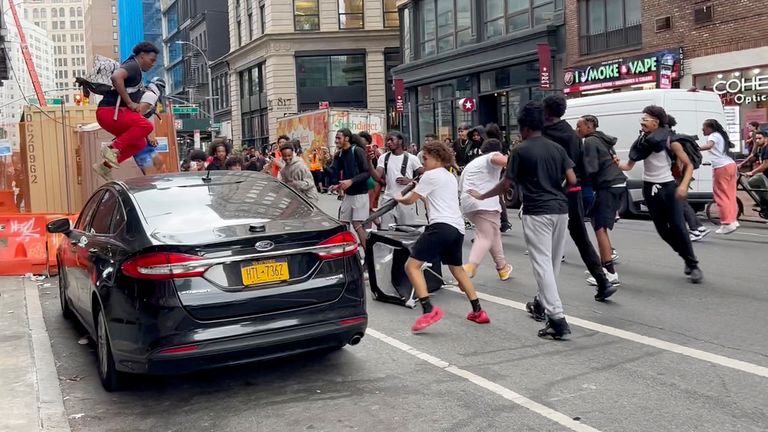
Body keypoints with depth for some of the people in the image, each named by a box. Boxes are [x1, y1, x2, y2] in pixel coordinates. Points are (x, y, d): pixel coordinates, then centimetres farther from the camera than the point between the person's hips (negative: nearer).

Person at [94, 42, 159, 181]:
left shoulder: (136, 70, 25)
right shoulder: (132, 65, -6)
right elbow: (116, 77, -26)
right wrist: (129, 103, -22)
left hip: (112, 112, 10)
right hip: (109, 111, -10)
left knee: (139, 143, 12)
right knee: (146, 125, -25)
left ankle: (105, 166, 12)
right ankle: (113, 148, -23)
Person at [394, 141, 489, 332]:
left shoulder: (431, 175, -2)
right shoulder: (451, 177, 23)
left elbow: (410, 200, 3)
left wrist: (398, 198, 22)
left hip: (441, 226, -9)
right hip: (458, 228, 9)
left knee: (412, 266, -9)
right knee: (457, 269, 25)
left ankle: (429, 310, -22)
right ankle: (478, 311, 26)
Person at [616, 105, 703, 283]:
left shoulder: (670, 141, -11)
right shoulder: (642, 141, 0)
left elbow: (689, 165, -6)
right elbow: (629, 165, 2)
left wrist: (684, 185, -20)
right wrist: (617, 164, -20)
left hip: (668, 187, -4)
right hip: (650, 188, 4)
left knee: (678, 226, -10)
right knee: (662, 230, 7)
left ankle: (693, 265, 2)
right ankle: (687, 258, 27)